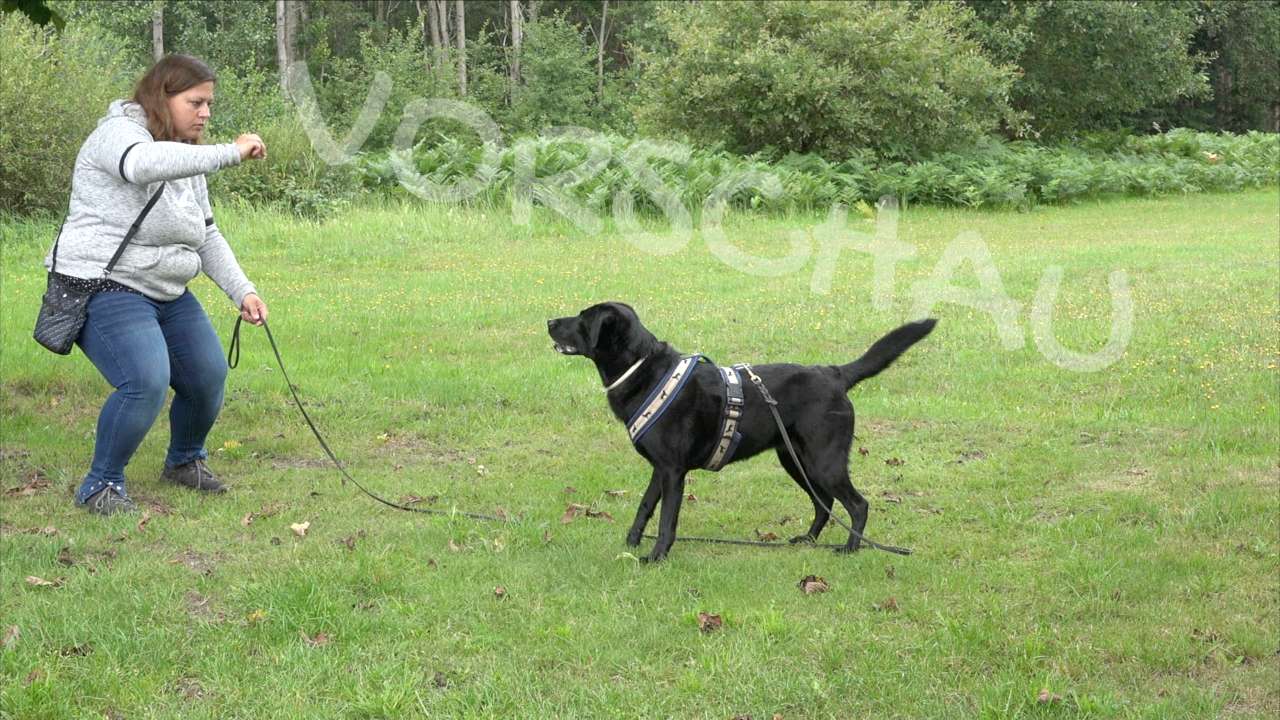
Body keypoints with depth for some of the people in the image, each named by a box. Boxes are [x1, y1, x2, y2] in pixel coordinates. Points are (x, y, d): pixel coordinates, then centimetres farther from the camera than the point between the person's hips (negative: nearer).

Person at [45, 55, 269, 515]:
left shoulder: (185, 160, 16)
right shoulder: (119, 133, -14)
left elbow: (207, 236, 19)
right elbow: (143, 165, -40)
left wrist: (242, 291, 5)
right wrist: (229, 154, -41)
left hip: (167, 293, 9)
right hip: (104, 289, -9)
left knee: (209, 377, 5)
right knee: (147, 383, -25)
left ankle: (185, 461, 33)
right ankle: (102, 485, -6)